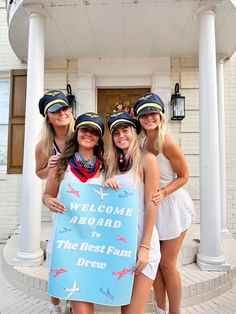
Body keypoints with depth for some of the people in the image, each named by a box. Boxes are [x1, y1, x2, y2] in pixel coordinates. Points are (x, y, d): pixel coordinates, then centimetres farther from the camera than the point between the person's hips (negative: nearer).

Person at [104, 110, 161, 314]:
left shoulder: (147, 159, -7)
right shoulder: (113, 163, 11)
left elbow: (150, 205, -10)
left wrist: (145, 247, -13)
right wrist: (105, 187, -7)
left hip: (141, 241, -5)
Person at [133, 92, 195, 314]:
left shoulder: (168, 143, -21)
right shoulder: (140, 142, -3)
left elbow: (183, 176, -12)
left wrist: (163, 192, -25)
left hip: (172, 204, -6)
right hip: (151, 205, 6)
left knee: (167, 264, 7)